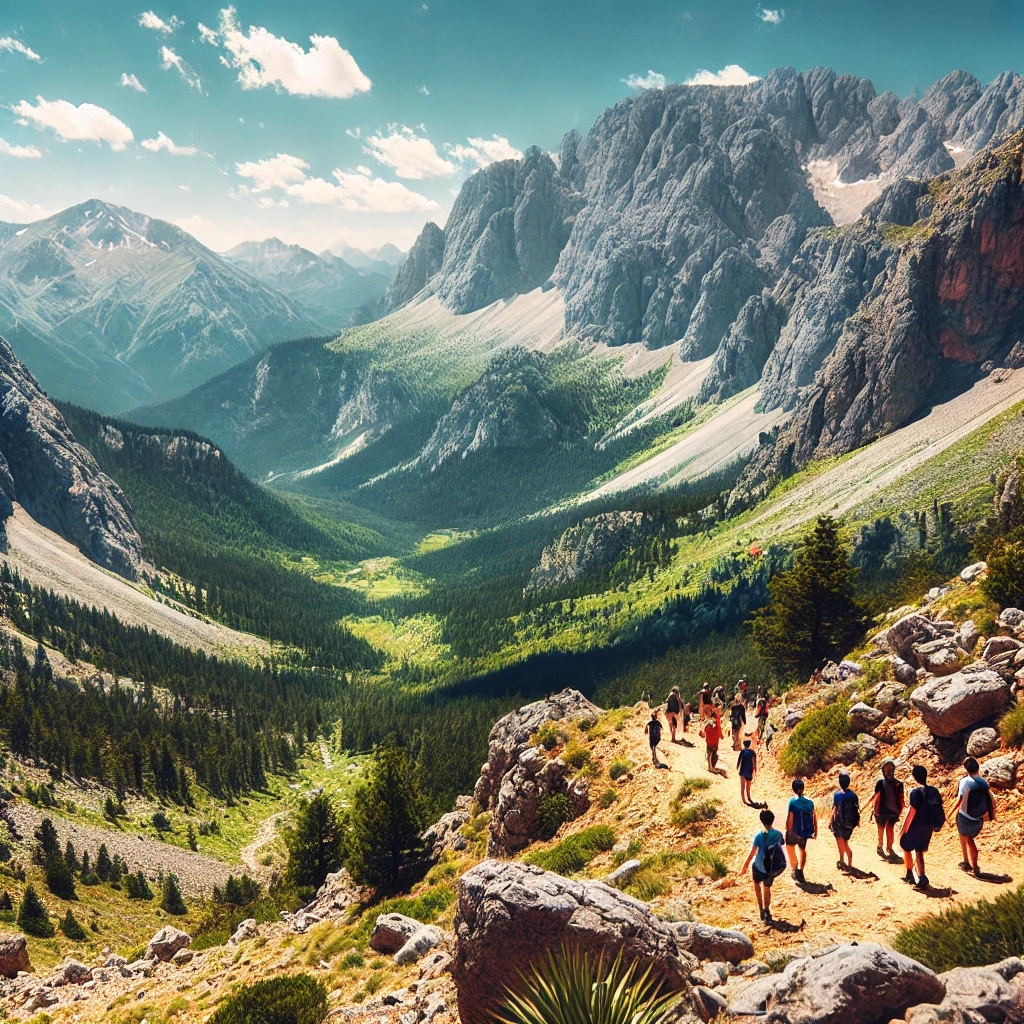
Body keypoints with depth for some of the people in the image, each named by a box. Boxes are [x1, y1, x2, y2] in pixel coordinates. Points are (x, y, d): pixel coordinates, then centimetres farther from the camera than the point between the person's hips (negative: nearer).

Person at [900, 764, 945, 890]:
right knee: (919, 851, 17)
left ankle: (910, 875, 18)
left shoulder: (916, 792, -18)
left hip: (916, 826, -6)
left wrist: (903, 829, -13)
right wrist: (934, 825, 18)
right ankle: (921, 877, 7)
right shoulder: (934, 791, 3)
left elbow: (911, 811, -20)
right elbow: (940, 810, 7)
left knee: (906, 847, 15)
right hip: (928, 827, 6)